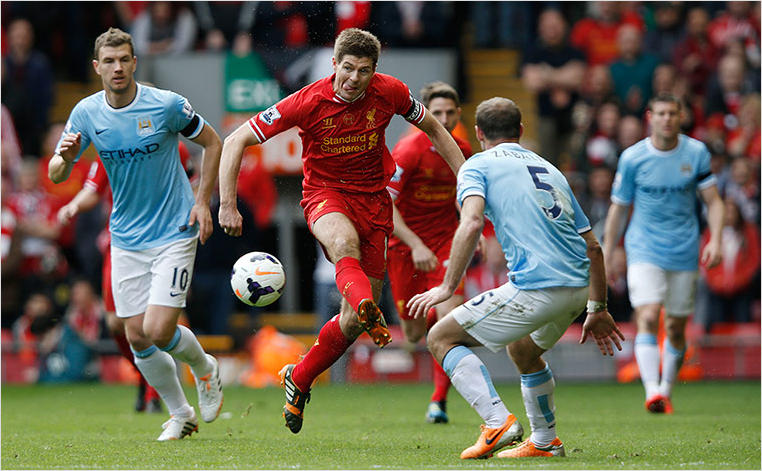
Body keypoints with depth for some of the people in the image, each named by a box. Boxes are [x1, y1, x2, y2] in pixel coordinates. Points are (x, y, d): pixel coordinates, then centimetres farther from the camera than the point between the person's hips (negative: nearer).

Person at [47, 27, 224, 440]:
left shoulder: (167, 105, -13)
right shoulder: (86, 113, -3)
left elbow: (212, 143, 2)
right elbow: (55, 175, 1)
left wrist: (203, 201, -5)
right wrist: (66, 157, -23)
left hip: (174, 232, -4)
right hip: (126, 238, 4)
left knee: (159, 330, -15)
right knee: (137, 337, 2)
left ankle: (204, 367, 18)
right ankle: (180, 415, 23)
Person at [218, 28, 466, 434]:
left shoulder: (389, 93, -9)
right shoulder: (309, 102, -16)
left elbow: (433, 129, 11)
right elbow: (235, 141, -14)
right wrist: (228, 205, -21)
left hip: (374, 198, 3)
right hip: (325, 192, -3)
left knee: (355, 319, -3)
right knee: (344, 240, -41)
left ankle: (299, 379, 19)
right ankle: (369, 309, -68)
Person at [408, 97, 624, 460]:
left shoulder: (477, 165, 7)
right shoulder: (549, 169, 26)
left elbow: (472, 224, -14)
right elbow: (592, 246, 24)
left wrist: (448, 286, -10)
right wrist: (598, 309, 30)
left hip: (536, 287, -7)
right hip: (578, 285, 7)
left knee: (442, 337, 6)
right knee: (522, 349, 35)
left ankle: (498, 421, -10)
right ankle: (545, 442, 36)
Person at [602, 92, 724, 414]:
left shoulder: (696, 153, 0)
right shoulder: (632, 158, -4)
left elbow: (713, 201, 3)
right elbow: (618, 208, 5)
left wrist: (715, 240, -12)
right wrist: (605, 257, 7)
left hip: (684, 253, 2)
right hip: (644, 251, -2)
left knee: (676, 327, 7)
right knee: (648, 318, -20)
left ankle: (666, 391, 26)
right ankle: (652, 391, -30)